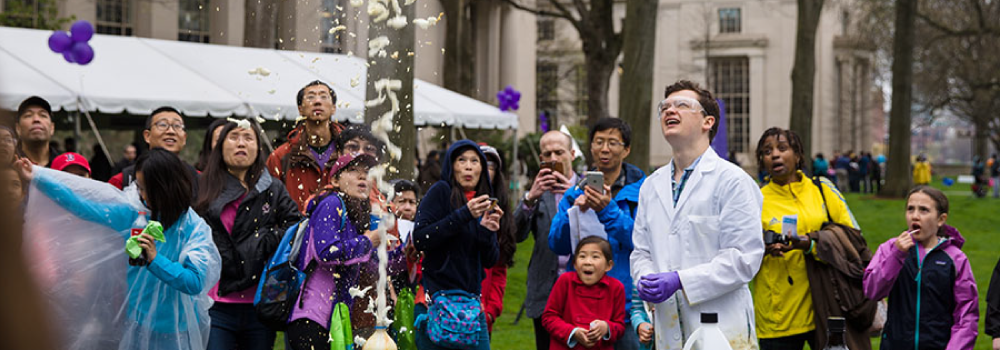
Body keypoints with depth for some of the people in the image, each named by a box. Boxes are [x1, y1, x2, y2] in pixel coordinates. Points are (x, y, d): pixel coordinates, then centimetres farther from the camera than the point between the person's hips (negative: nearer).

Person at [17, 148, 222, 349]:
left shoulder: (194, 228, -14)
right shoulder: (136, 213, -1)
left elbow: (195, 282, -22)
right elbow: (88, 208, 2)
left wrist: (155, 259, -31)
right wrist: (35, 177, 2)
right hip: (139, 324, 4)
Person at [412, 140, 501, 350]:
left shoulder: (484, 203, 14)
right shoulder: (441, 192, -3)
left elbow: (490, 261, 11)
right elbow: (420, 240, -15)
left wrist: (487, 231, -9)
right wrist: (464, 215, -18)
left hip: (472, 301, 6)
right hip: (436, 299, -6)